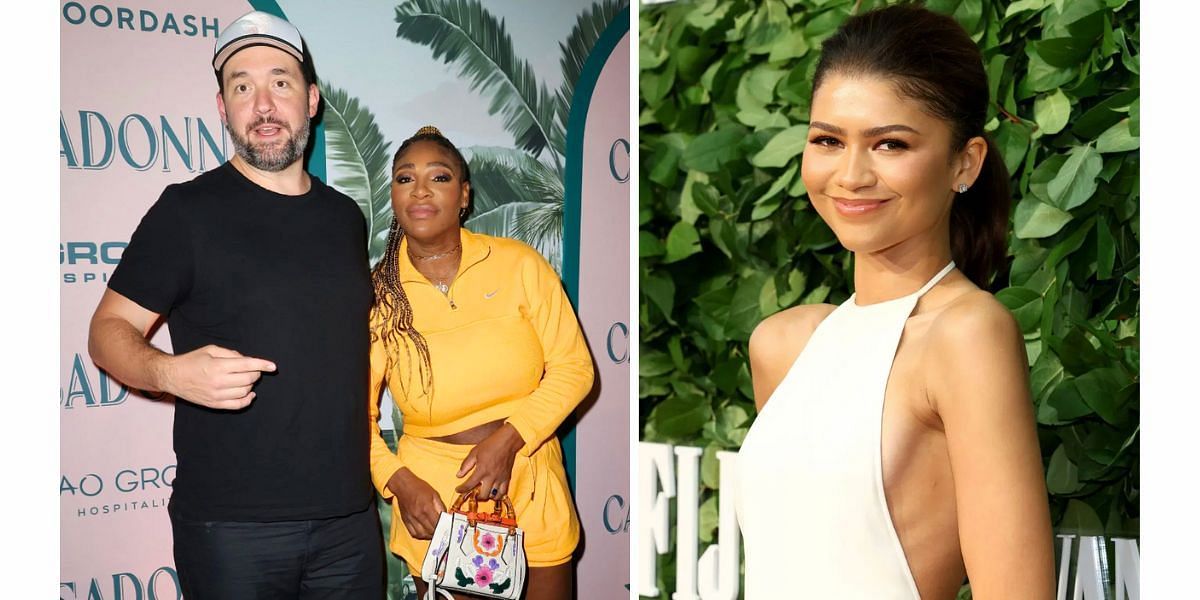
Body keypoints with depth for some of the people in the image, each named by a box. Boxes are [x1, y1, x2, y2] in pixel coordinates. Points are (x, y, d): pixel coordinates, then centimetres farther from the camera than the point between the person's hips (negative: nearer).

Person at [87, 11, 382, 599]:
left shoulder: (345, 216, 11)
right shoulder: (188, 210, -4)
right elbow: (109, 329, -5)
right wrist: (171, 371, -24)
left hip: (349, 518, 5)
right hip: (231, 526, -5)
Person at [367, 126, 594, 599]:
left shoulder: (519, 264, -6)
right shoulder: (377, 294, -4)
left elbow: (574, 367, -4)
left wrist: (508, 438, -15)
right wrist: (398, 482, -13)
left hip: (529, 480, 1)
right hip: (433, 493, 0)